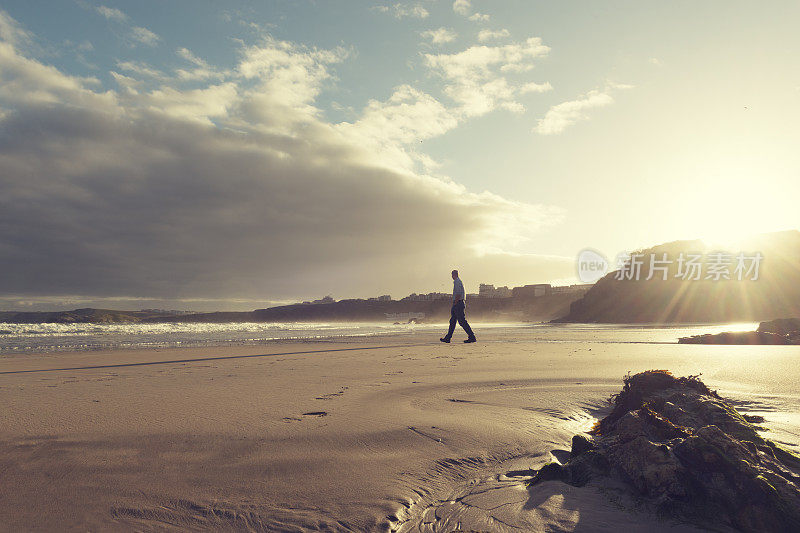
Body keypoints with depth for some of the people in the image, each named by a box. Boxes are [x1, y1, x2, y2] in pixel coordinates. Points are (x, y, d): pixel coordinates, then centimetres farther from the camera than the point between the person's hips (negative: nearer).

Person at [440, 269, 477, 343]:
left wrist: (454, 304, -17)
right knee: (452, 321, 11)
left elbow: (458, 294, -21)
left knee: (462, 321, -9)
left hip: (458, 303, -10)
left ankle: (472, 337, -7)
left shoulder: (457, 282, -12)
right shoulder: (460, 282, 19)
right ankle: (447, 338, 14)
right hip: (461, 303, 10)